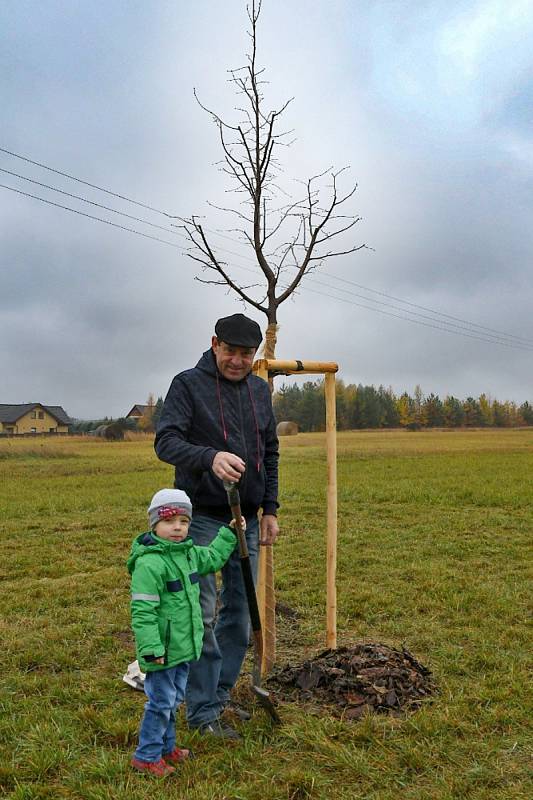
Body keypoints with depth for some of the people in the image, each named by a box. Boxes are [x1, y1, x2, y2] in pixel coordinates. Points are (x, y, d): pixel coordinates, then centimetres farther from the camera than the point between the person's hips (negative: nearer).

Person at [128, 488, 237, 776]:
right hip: (163, 649, -9)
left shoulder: (189, 553, 4)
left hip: (183, 645, 9)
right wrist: (151, 648, -26)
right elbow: (142, 611, -25)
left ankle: (166, 747, 38)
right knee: (161, 702, 4)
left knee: (173, 700, 21)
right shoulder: (149, 563, -24)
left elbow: (213, 558, 26)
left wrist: (228, 534, 25)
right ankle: (146, 756, 22)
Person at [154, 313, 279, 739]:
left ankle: (220, 696, 28)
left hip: (247, 518, 6)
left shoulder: (260, 389, 10)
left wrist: (270, 509, 9)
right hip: (203, 516, -6)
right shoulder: (188, 384, -7)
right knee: (202, 615, -3)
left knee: (240, 613, 12)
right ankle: (203, 712, 10)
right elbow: (166, 441, -18)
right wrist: (209, 456, -37)